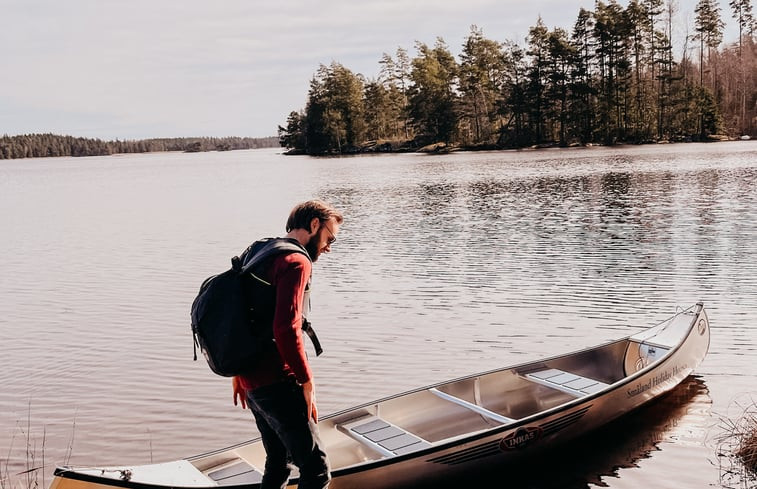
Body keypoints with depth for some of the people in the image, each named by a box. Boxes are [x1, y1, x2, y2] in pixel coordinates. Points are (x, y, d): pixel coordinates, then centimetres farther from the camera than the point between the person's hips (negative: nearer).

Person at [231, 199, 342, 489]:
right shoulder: (296, 262, -13)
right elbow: (286, 329, -24)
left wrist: (239, 372, 25)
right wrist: (307, 382, -17)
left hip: (251, 379, 10)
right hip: (277, 383, -10)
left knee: (278, 464, 20)